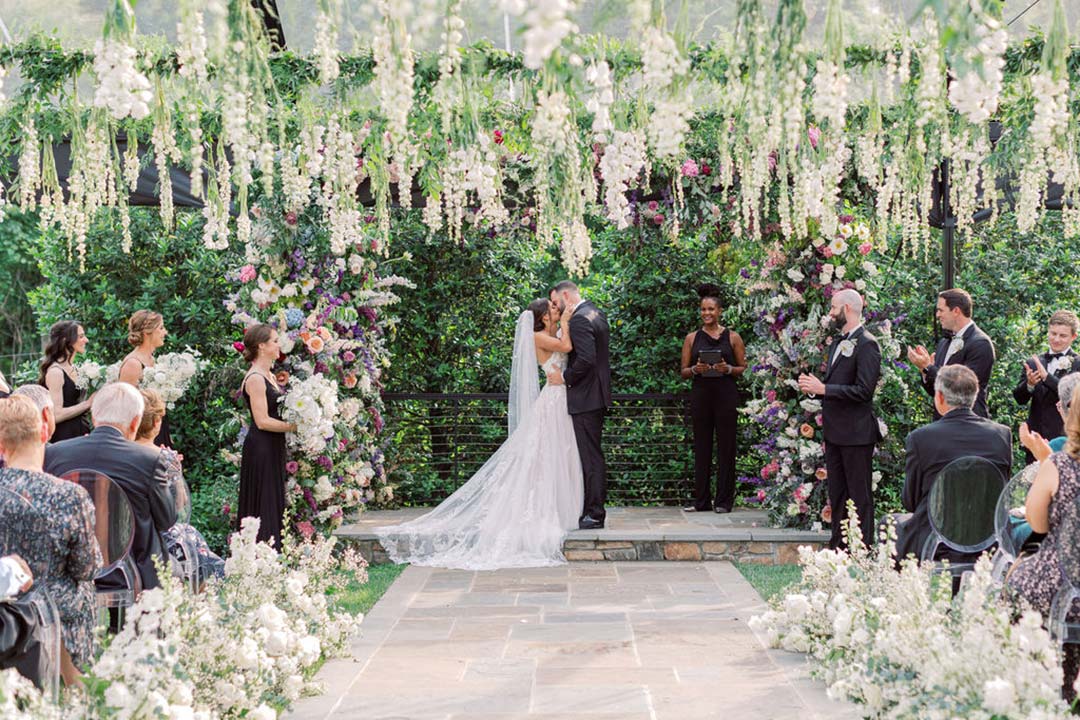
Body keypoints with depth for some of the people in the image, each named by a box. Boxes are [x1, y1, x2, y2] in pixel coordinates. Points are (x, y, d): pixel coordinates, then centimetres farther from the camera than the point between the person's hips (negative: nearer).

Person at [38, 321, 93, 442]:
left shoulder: (75, 369, 11)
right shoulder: (55, 372, -13)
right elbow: (56, 415, -18)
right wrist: (88, 403, -18)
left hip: (80, 432, 8)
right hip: (64, 436, -8)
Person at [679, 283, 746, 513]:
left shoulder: (732, 337, 4)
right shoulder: (692, 338, 8)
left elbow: (743, 368, 5)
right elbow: (683, 372, 9)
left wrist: (728, 369, -13)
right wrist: (695, 369, -11)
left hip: (726, 394, -2)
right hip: (700, 394, 2)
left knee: (725, 447, -1)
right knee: (701, 447, 5)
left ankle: (724, 500, 5)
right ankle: (701, 500, 11)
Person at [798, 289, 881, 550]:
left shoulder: (866, 345, -13)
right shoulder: (837, 343, 17)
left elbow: (863, 391, -20)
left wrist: (824, 388, -20)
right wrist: (815, 385, 3)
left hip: (856, 434, -9)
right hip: (834, 432, 9)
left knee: (860, 496, -3)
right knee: (837, 495, 13)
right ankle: (838, 547, 19)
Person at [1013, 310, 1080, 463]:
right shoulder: (1033, 363, 12)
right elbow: (1020, 398, 5)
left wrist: (1047, 376, -24)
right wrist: (1029, 384, -17)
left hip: (1064, 438, -4)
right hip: (1036, 438, 4)